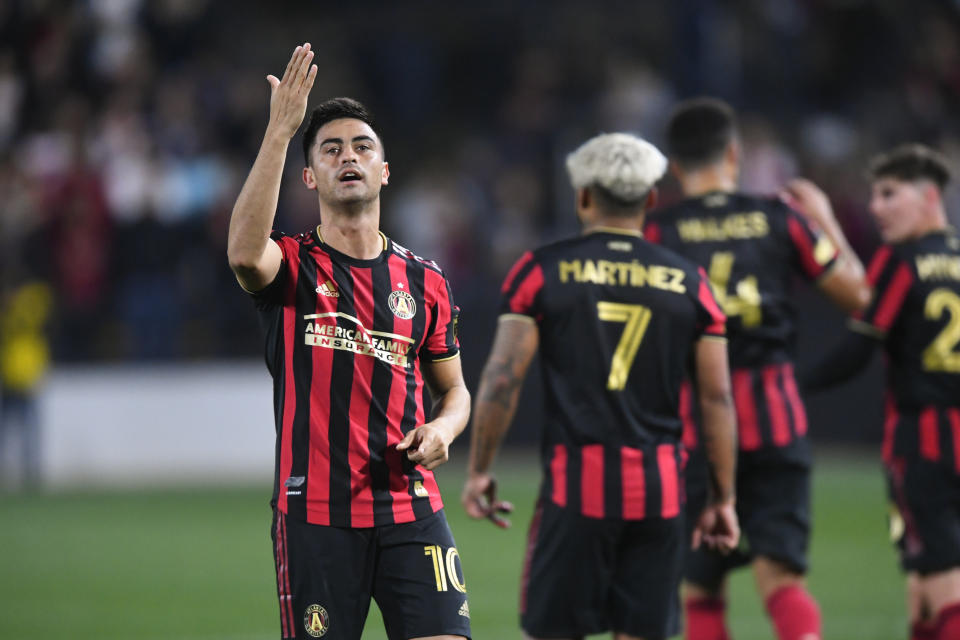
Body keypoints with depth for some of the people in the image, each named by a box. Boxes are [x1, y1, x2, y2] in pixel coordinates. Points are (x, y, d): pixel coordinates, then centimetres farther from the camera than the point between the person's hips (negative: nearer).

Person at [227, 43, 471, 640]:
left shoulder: (424, 280, 12)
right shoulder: (292, 266, 1)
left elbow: (454, 390, 22)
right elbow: (245, 253, -25)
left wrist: (442, 430, -3)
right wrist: (280, 130, -27)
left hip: (411, 507, 2)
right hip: (314, 515, -2)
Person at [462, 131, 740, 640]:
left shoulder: (543, 271, 1)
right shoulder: (688, 283, 7)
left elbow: (502, 378, -5)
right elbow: (717, 397, 6)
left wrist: (478, 471, 4)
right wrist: (723, 498, 12)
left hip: (576, 483, -2)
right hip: (657, 486, 2)